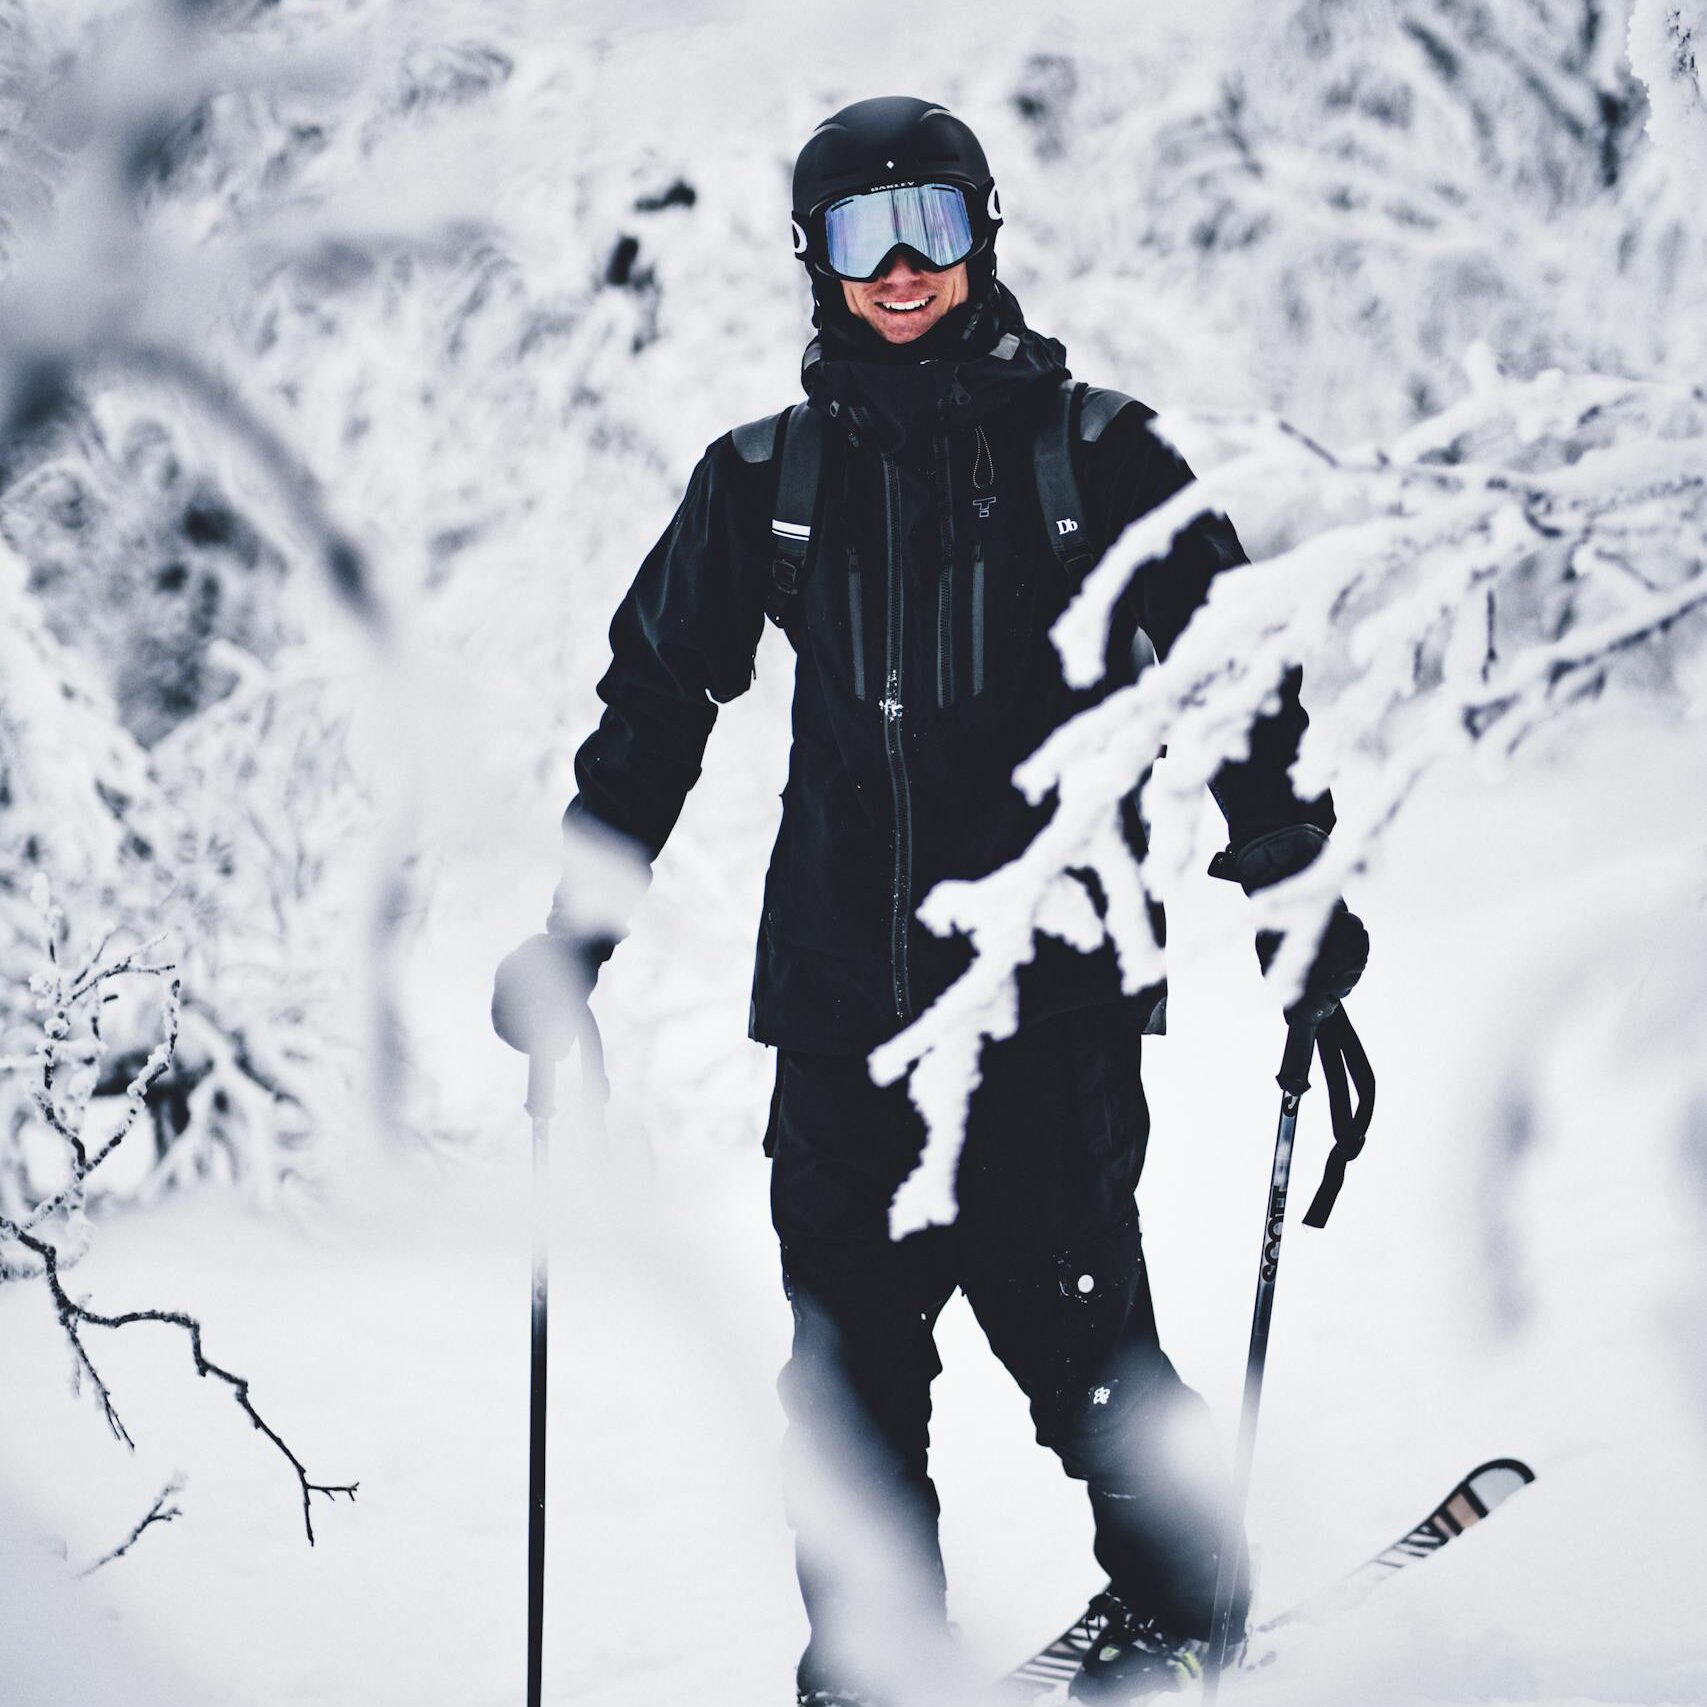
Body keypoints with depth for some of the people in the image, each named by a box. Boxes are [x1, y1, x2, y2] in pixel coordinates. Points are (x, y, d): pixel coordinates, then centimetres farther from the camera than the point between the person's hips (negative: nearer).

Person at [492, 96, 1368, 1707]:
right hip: (838, 983, 3)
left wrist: (1297, 890, 2)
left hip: (1049, 981, -3)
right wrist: (572, 935, 17)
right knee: (848, 1345, 1)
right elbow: (651, 703, 18)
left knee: (1064, 1306, -7)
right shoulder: (766, 482, 10)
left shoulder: (1093, 455, 3)